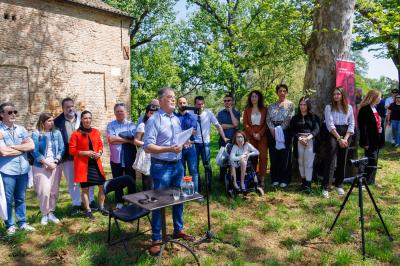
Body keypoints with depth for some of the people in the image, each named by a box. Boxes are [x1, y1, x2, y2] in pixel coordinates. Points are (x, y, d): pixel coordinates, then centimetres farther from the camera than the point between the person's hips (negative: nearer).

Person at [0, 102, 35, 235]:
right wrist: (23, 147, -6)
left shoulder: (21, 129, 7)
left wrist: (14, 147, -12)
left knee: (20, 199, 16)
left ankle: (22, 222, 26)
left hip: (23, 170, 4)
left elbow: (31, 145, -2)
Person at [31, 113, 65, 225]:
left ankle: (51, 213, 20)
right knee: (44, 191, -5)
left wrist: (55, 162, -9)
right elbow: (35, 151, -9)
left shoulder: (57, 133, 3)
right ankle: (44, 214, 11)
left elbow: (61, 149, 3)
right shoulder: (36, 134, -6)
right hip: (41, 167, -3)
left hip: (56, 166, 3)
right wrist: (47, 163, -13)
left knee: (54, 191, 7)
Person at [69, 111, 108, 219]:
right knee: (85, 188, 5)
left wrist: (99, 152, -6)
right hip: (83, 164, -4)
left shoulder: (96, 132, 6)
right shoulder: (76, 134, -7)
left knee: (103, 185, 7)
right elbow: (72, 150, -8)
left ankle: (101, 207, 25)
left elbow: (100, 145, 15)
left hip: (96, 163, 4)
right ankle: (88, 210, 19)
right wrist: (85, 152, -18)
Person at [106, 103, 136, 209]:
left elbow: (135, 139, -15)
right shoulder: (111, 125, 1)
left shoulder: (131, 124, 1)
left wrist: (118, 138, -16)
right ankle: (119, 202, 28)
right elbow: (111, 139, -15)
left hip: (129, 158, 0)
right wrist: (127, 140, -13)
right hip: (116, 159, 1)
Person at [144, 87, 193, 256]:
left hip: (177, 165, 7)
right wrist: (169, 149, -27)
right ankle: (156, 239, 16)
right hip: (161, 166, -7)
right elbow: (148, 147, -19)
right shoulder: (154, 120, -13)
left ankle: (178, 230, 36)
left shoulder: (177, 120, 11)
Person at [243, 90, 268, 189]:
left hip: (262, 135, 0)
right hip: (250, 136, 1)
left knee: (263, 156, -8)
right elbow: (245, 123, 3)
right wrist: (253, 134, -9)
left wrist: (260, 134, -11)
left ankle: (262, 178, -7)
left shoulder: (264, 110, 9)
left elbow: (266, 123, 3)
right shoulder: (247, 110, 11)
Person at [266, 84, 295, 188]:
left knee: (285, 156, -1)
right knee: (274, 156, 5)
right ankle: (275, 179, 13)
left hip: (285, 132, -3)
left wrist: (279, 130, -14)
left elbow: (288, 119, -6)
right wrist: (273, 130, -10)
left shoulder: (290, 105, 4)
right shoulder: (271, 106, 15)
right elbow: (268, 119, 5)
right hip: (272, 132, 3)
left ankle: (284, 179, 7)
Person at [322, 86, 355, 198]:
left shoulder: (349, 107, 9)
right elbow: (330, 124, -7)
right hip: (333, 134, -3)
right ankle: (325, 187, -11)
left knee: (342, 160, 8)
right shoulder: (329, 107, 1)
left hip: (346, 134, 3)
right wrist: (339, 138, -13)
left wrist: (345, 138, -8)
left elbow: (351, 124, 5)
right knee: (330, 160, -10)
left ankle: (339, 184, 20)